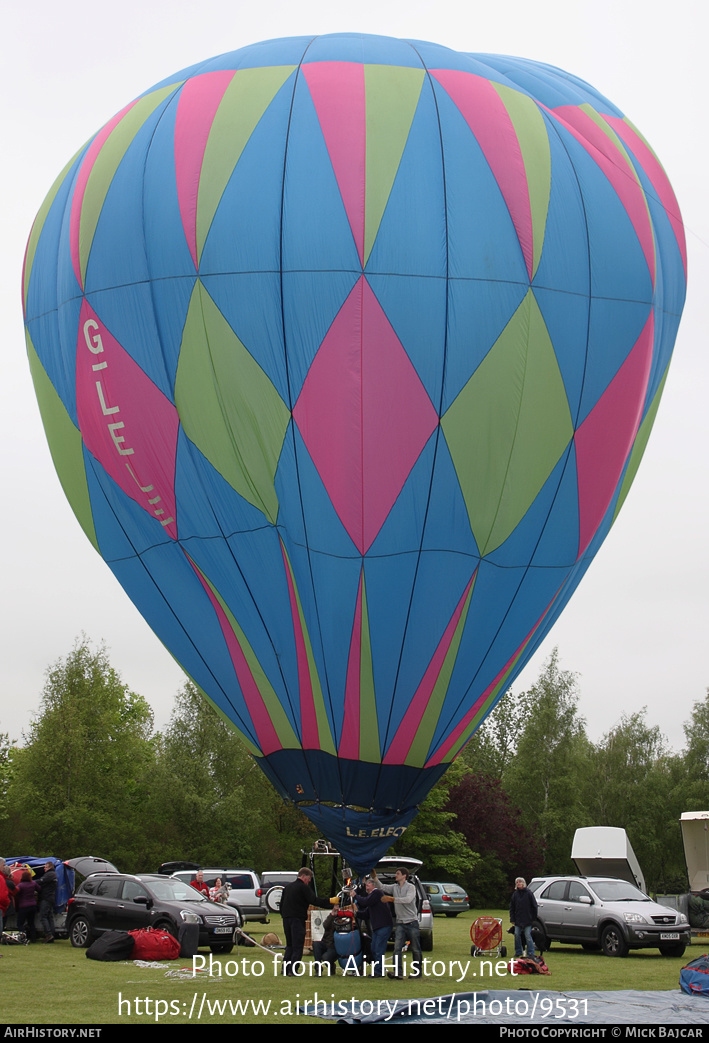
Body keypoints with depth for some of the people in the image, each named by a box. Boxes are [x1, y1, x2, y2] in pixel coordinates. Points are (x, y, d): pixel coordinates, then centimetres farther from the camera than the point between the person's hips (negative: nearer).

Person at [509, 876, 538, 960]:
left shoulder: (528, 893, -3)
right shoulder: (515, 894, 6)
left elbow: (534, 905, 0)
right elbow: (511, 907, 9)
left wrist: (533, 917, -2)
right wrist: (512, 919, 2)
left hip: (527, 920, -4)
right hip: (518, 920, 4)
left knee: (528, 936, -5)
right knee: (517, 935, 4)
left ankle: (531, 953, 1)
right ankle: (518, 952, 16)